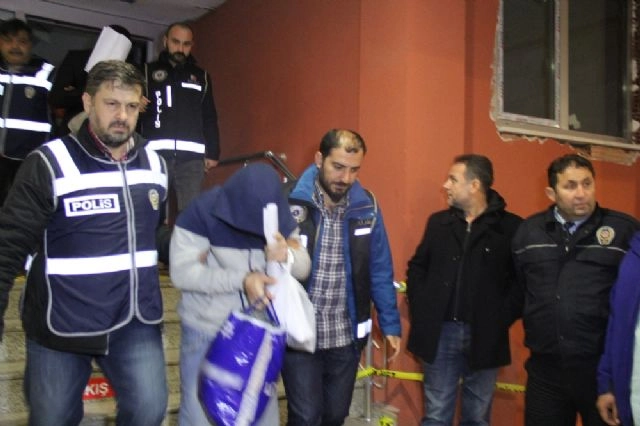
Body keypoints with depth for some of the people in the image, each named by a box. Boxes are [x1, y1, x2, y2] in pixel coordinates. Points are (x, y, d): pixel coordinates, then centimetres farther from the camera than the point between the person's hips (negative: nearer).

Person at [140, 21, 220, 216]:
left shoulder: (201, 76, 20)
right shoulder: (148, 72, 13)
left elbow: (210, 118, 19)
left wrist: (212, 152, 10)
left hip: (191, 157, 2)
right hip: (155, 153, -1)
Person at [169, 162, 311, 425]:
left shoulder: (280, 217, -7)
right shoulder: (202, 212, -19)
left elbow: (304, 267, -4)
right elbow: (182, 271, -22)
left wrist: (287, 256, -28)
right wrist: (242, 280, -31)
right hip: (206, 330, -3)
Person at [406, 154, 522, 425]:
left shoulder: (510, 227, -6)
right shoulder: (438, 222, 6)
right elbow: (417, 268, 14)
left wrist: (502, 317, -10)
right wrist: (419, 310, 4)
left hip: (484, 336, -2)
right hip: (440, 333, 2)